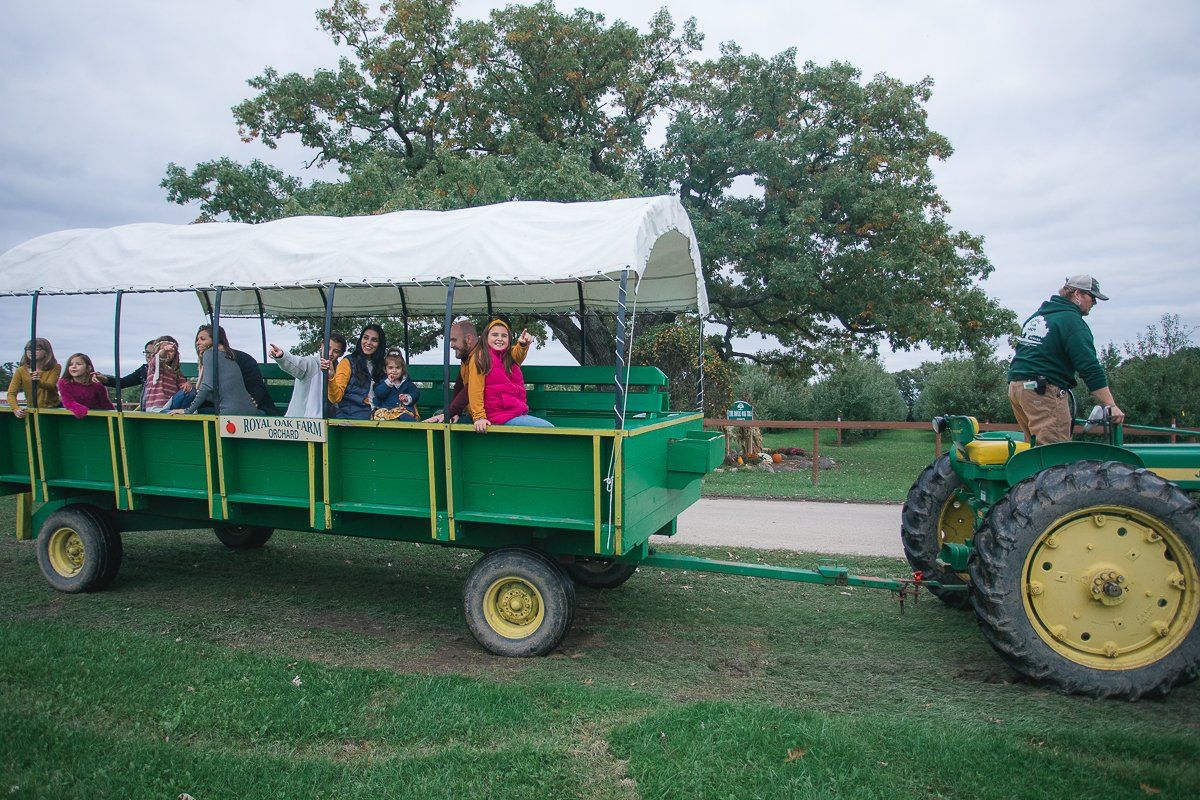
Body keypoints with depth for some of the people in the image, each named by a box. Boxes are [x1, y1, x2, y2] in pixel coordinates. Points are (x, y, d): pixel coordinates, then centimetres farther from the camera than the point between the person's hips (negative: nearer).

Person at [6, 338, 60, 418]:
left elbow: (50, 386, -19)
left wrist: (38, 381, -42)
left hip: (53, 409, -2)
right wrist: (16, 408, -26)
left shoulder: (55, 368, -3)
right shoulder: (21, 371, 0)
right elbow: (11, 394, -6)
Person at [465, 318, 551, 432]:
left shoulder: (509, 355, 15)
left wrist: (523, 344, -32)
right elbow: (475, 390, -9)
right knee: (549, 430, -13)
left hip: (519, 413, 7)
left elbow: (519, 353, -9)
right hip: (503, 417, -7)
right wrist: (479, 417, -17)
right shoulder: (480, 356, -4)